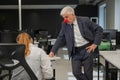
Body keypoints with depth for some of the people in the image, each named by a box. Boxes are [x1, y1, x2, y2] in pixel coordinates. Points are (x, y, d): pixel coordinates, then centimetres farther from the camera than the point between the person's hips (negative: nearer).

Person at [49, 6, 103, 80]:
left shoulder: (84, 20, -9)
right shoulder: (64, 24, 1)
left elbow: (99, 30, -3)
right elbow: (60, 39, 5)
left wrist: (95, 44, -9)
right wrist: (53, 51, -5)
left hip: (87, 49, -3)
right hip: (75, 52, 3)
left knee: (88, 73, 2)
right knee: (76, 72, -7)